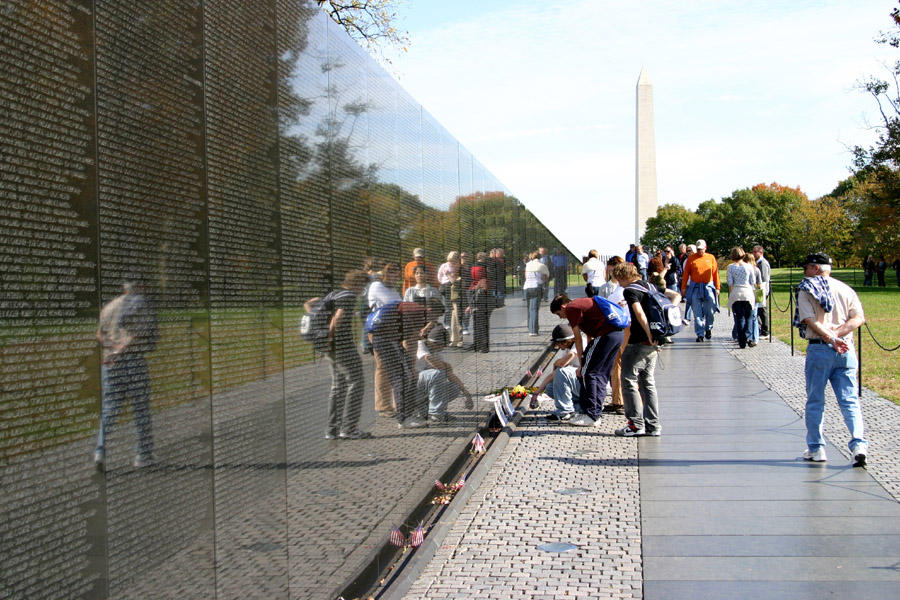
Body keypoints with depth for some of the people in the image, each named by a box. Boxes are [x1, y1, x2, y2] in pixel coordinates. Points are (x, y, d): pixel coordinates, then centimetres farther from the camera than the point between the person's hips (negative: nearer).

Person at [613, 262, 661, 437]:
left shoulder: (630, 290, -10)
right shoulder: (649, 286, 15)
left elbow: (639, 313, -24)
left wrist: (649, 336, -24)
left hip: (638, 343, -8)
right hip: (652, 345, 8)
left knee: (629, 381, -1)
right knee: (648, 383, 12)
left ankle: (636, 424, -3)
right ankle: (653, 426, 12)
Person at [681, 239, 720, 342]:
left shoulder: (711, 258, 7)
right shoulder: (691, 258, 4)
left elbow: (715, 273, 9)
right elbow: (686, 273, 5)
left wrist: (717, 288, 5)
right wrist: (684, 287, 1)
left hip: (708, 286, 1)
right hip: (695, 288, -1)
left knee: (711, 311, -1)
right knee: (697, 313, -2)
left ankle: (708, 328, 25)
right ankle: (700, 334, 2)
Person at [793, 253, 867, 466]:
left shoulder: (806, 290, 0)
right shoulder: (845, 289, 11)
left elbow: (811, 321, -12)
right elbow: (859, 318, 0)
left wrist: (831, 338, -16)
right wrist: (837, 334, -7)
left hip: (819, 349, -3)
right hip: (846, 351, 3)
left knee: (815, 402, 9)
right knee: (850, 401, 5)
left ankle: (816, 448, 12)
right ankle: (859, 444, -10)